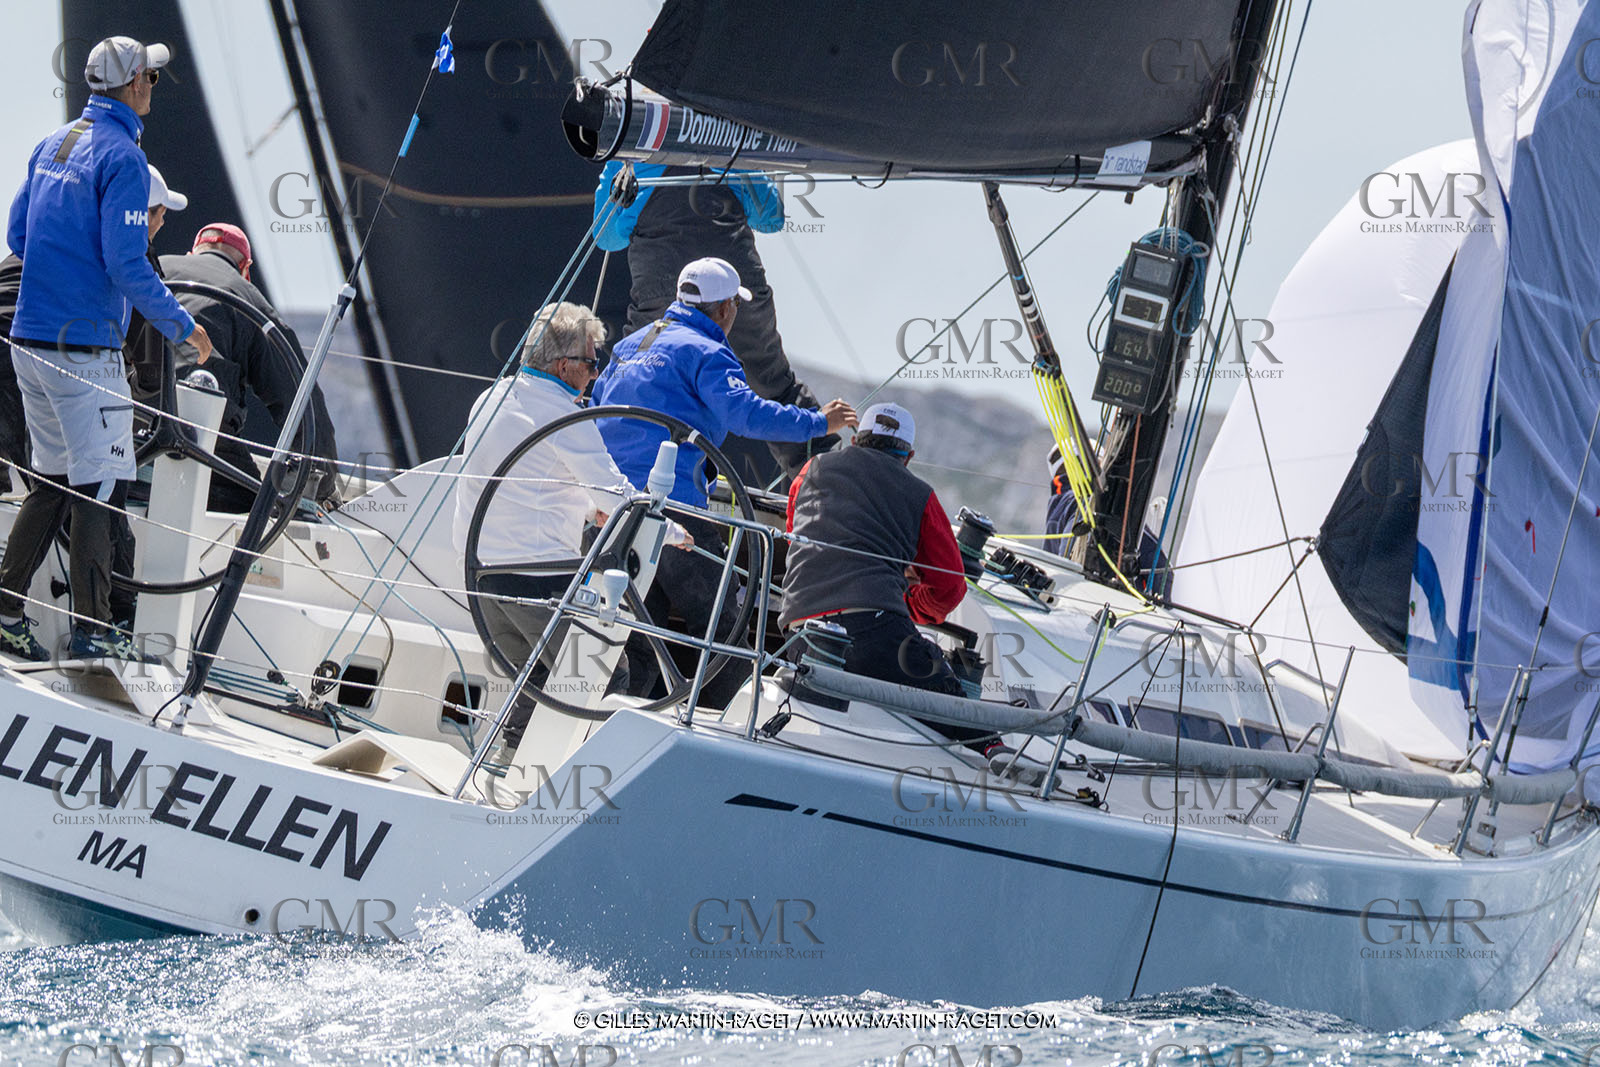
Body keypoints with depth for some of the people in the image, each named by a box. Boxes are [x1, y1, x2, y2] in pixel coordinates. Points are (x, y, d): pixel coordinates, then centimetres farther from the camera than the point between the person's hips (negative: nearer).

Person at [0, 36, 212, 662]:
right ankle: (91, 629, 1)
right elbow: (126, 264, -19)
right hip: (83, 347, -8)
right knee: (100, 486, -1)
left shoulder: (51, 146, 12)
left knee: (54, 479, 16)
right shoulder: (122, 158, -13)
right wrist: (182, 326, -8)